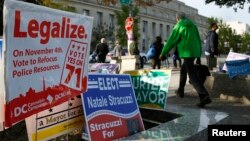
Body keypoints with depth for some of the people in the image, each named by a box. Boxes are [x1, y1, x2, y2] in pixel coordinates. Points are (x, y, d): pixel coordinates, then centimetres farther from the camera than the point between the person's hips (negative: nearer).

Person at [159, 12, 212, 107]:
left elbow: (171, 41, -2)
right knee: (183, 69, 25)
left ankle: (204, 96, -25)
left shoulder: (179, 26, -2)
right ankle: (180, 90, 34)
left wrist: (163, 53, 6)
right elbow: (198, 40, 17)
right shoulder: (193, 25, 17)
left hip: (187, 52, -8)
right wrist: (199, 54, 20)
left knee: (192, 74, -12)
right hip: (195, 52, 8)